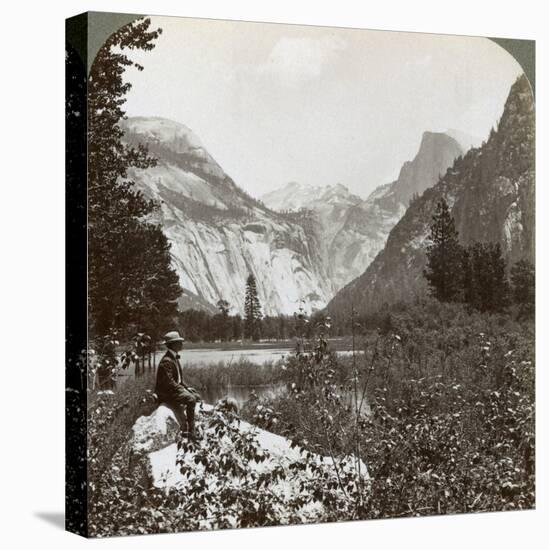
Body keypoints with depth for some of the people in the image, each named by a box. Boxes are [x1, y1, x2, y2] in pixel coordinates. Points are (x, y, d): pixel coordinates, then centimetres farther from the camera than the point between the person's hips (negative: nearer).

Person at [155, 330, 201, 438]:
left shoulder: (175, 358, 15)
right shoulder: (166, 361, -19)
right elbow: (169, 382, -24)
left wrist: (187, 387, 7)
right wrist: (183, 390, -20)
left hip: (175, 389, 10)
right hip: (166, 393, -10)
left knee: (196, 395, 3)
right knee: (191, 399, -22)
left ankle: (185, 428, 0)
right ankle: (190, 431, -19)